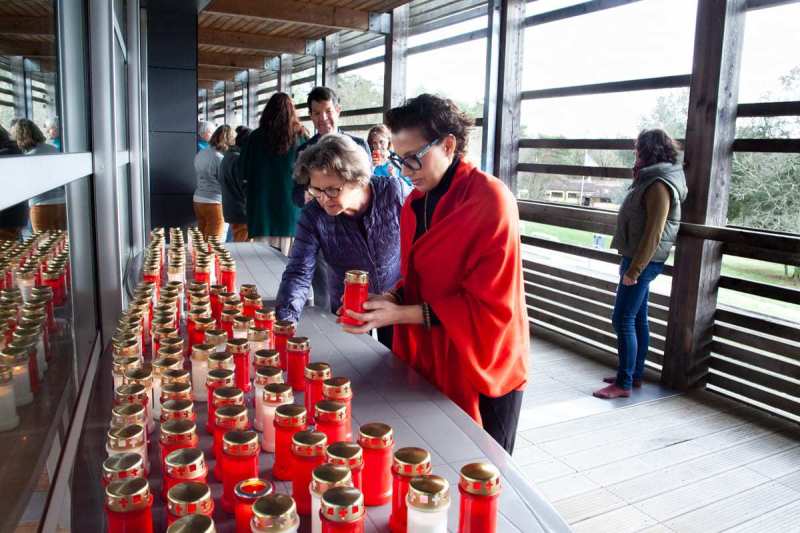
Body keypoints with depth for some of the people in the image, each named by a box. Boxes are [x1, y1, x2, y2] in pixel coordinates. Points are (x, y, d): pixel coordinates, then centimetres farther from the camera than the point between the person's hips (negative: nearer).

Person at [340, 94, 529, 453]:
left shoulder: (490, 201, -18)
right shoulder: (416, 202, 6)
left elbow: (490, 305, -21)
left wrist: (401, 314, -23)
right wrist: (390, 299, -9)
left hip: (482, 373, -6)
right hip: (427, 364, 6)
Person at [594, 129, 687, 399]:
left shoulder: (659, 185, -18)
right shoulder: (652, 179, 13)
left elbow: (653, 234, -22)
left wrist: (634, 269, -21)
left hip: (643, 261, -10)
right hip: (639, 259, 10)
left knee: (623, 320, -6)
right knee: (638, 318, 15)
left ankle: (624, 383, 1)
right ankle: (635, 374, 26)